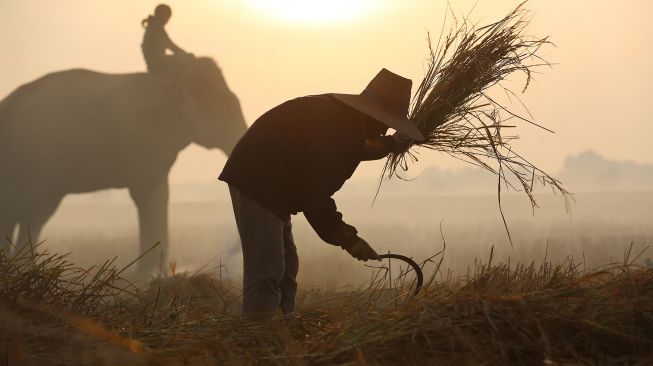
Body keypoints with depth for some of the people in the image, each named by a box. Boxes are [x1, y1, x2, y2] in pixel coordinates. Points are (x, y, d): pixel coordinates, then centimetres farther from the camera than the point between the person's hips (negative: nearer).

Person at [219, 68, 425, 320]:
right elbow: (314, 195, -22)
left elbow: (344, 154, 32)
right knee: (266, 271, -15)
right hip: (258, 183, -11)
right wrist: (347, 238, -14)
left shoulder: (340, 114, 9)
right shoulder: (337, 128, -22)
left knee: (285, 268, 14)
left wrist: (391, 145, 29)